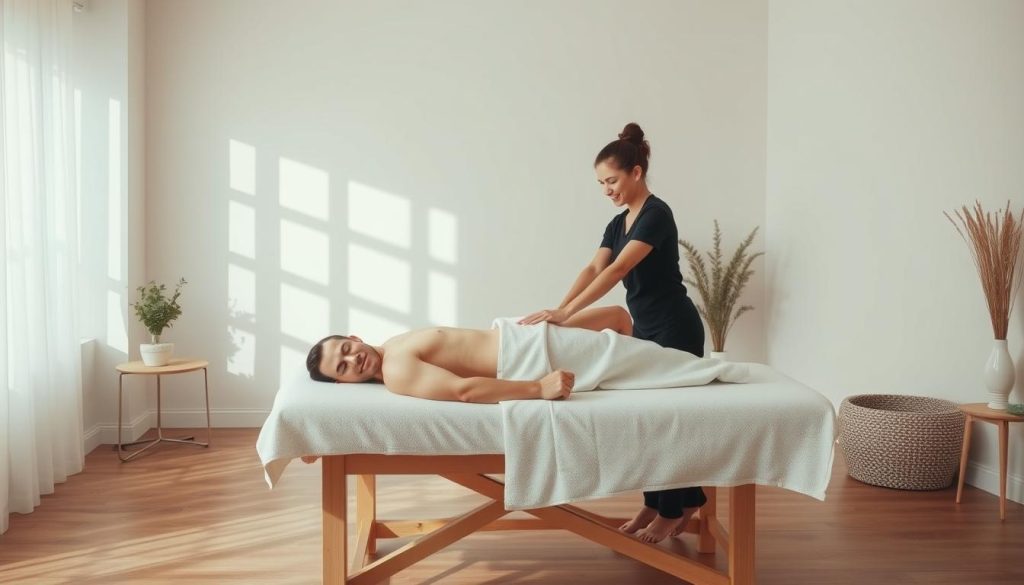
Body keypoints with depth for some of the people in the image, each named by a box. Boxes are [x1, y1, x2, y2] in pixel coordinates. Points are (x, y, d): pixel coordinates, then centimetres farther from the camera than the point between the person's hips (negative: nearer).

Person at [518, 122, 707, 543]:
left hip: (676, 330, -9)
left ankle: (672, 511, 15)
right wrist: (557, 310, -19)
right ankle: (654, 504, 24)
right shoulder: (618, 224, 10)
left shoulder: (657, 214, -18)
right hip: (645, 330, 9)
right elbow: (594, 268, -3)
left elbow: (618, 269, -29)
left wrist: (567, 312, -35)